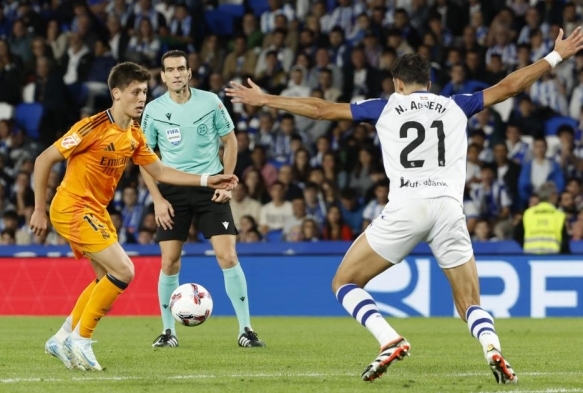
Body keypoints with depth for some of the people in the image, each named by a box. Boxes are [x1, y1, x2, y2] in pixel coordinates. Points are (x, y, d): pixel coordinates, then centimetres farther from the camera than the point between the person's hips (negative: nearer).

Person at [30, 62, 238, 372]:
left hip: (95, 211, 9)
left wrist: (207, 181, 6)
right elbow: (43, 160, -16)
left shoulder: (134, 136, 5)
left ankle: (63, 340, 23)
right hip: (72, 209, -9)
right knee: (123, 271, -16)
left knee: (108, 278, 15)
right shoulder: (94, 127, -20)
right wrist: (39, 210, -14)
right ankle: (80, 341, -6)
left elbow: (159, 172, 14)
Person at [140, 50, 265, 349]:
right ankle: (168, 331, 12)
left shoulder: (210, 102, -4)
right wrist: (157, 199, -4)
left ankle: (245, 329, -4)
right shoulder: (154, 111, -2)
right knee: (169, 263, -3)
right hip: (173, 191, 1)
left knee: (228, 257, -10)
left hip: (210, 187, -1)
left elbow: (230, 141, 6)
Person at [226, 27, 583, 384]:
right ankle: (492, 347, -23)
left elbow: (321, 109, 18)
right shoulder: (455, 107, 19)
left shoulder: (386, 107, 15)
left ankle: (390, 341, -11)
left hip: (405, 208, -2)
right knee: (471, 304, 9)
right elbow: (509, 87, 23)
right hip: (449, 208, 2)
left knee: (345, 283, 12)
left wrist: (264, 100, 28)